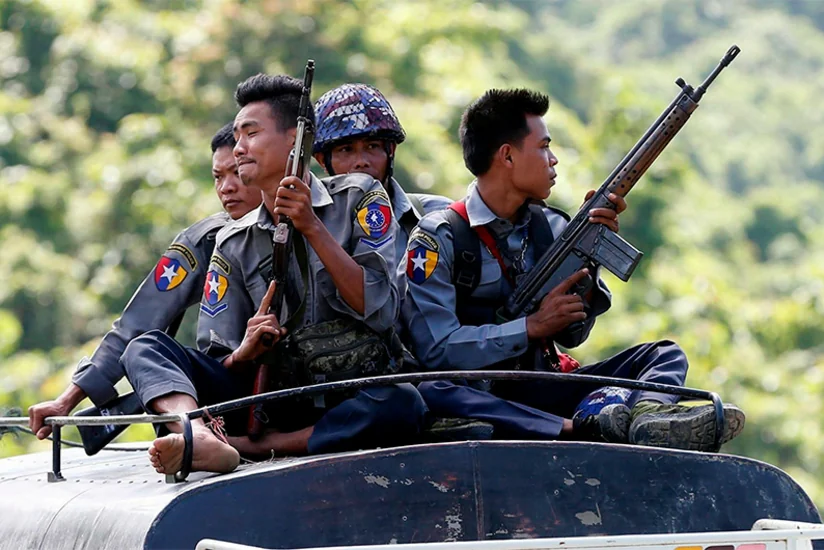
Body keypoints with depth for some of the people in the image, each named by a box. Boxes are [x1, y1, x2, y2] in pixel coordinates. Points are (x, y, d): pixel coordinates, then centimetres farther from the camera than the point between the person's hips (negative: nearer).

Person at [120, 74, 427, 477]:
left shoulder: (358, 198, 3)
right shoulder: (235, 244, 11)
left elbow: (379, 313, -10)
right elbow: (218, 366, 8)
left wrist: (312, 227, -15)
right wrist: (244, 353, -16)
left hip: (349, 400, -3)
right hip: (271, 394, 3)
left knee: (403, 404, -37)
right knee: (146, 350, -14)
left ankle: (249, 445, -31)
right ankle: (203, 440, -46)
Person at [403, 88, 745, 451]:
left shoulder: (550, 227, 11)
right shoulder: (438, 239, -6)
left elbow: (571, 335, 7)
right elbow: (436, 350, -15)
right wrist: (532, 327, -17)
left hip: (545, 392, 6)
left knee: (664, 355, -5)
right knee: (430, 393, -38)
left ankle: (648, 414, -43)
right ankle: (587, 432, -52)